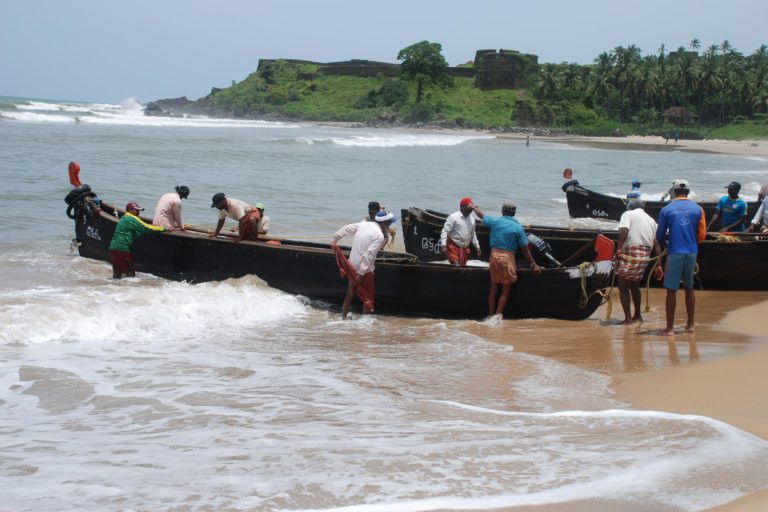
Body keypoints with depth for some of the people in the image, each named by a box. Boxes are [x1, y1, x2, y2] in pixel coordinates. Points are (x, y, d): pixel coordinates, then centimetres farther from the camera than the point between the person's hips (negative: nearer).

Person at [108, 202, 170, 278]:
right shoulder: (132, 219, -7)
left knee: (117, 275, 13)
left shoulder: (124, 218, 23)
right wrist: (165, 229, -11)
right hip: (122, 249, -10)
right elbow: (145, 228, -14)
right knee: (130, 274, -5)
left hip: (113, 249, 10)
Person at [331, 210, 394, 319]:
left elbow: (346, 229, 11)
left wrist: (335, 240, 24)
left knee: (350, 294, 19)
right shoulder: (379, 236, -19)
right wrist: (361, 273, -25)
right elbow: (368, 255, -25)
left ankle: (343, 317, 25)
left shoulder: (364, 224, 2)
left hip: (352, 265, 7)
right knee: (368, 296, 8)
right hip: (364, 269, -7)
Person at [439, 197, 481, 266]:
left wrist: (477, 247, 22)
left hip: (464, 249, 7)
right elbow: (445, 231, -13)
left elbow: (473, 234, 22)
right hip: (453, 248, -7)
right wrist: (443, 245, -22)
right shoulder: (453, 217, -11)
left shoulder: (471, 218, 9)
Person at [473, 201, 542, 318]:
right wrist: (533, 264, 2)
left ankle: (491, 315, 21)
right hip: (508, 257, -3)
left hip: (494, 255, 3)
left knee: (493, 287, 15)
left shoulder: (495, 221, 0)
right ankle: (497, 316, 0)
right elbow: (524, 249, -5)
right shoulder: (517, 227, -7)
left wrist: (474, 207, 42)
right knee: (506, 290, 6)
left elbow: (481, 215, 20)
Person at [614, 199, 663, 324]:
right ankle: (637, 315, 30)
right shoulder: (651, 220, 22)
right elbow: (656, 244, 16)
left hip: (630, 252, -6)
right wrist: (658, 265, 15)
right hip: (645, 255, 6)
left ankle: (628, 318, -4)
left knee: (623, 287, 2)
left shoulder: (628, 214, 5)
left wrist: (618, 248, -21)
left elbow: (624, 230, -16)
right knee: (634, 285, 23)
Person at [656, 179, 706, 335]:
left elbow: (660, 236, 0)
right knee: (689, 289, 16)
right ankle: (690, 324, 23)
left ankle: (670, 328, 0)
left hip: (674, 253, -3)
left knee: (671, 291, 1)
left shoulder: (666, 210, -5)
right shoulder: (697, 209, 1)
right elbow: (702, 234, 2)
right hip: (692, 253, 3)